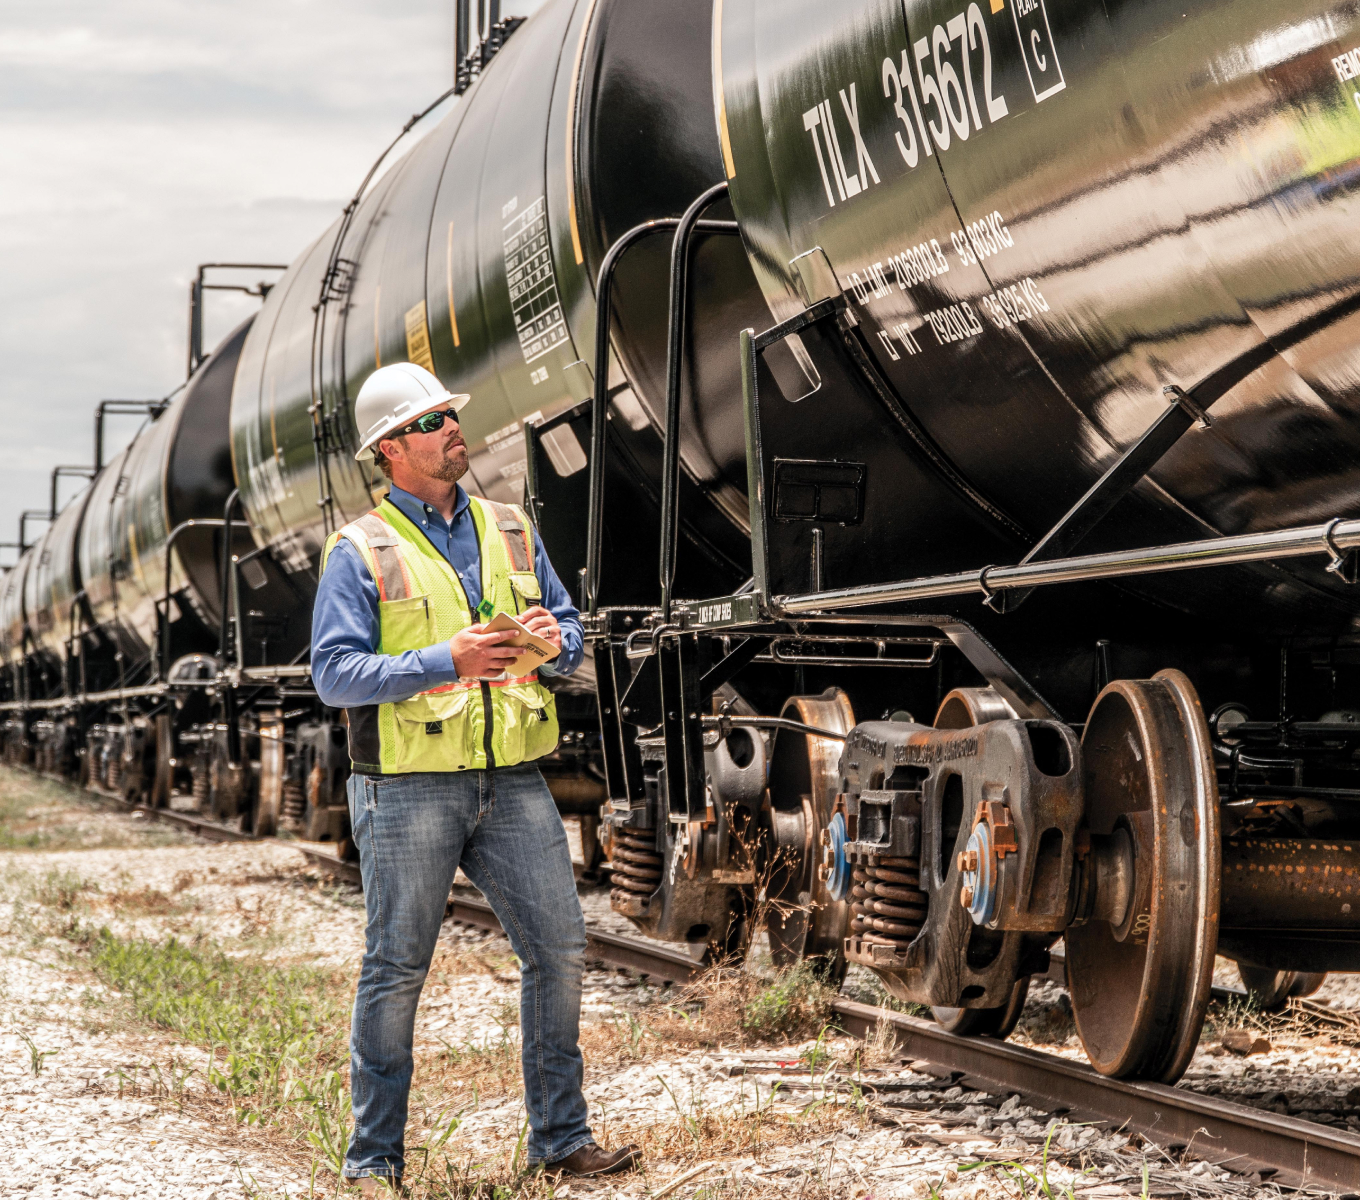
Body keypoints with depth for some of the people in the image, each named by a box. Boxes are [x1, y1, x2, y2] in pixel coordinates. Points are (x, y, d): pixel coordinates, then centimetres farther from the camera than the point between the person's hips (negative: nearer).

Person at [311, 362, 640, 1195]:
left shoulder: (510, 530, 14)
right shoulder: (362, 552, -3)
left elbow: (572, 632, 17)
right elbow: (335, 673, -11)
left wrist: (555, 638, -7)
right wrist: (445, 663, -20)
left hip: (512, 783, 5)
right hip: (409, 788, -5)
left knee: (560, 951, 2)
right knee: (397, 971, 1)